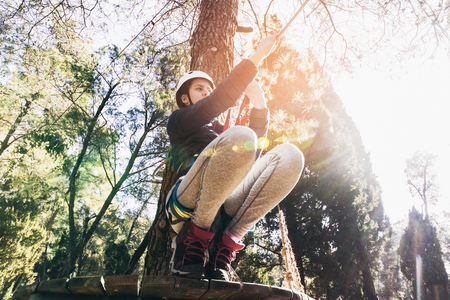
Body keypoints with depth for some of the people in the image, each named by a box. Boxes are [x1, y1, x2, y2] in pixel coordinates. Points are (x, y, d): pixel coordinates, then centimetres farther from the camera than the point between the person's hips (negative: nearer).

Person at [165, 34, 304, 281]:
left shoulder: (220, 130, 37)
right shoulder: (177, 121, 20)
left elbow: (256, 135, 18)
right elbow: (214, 104, 0)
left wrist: (258, 104, 3)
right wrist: (255, 58, -1)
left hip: (225, 207, 5)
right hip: (188, 203, -5)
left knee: (289, 155, -17)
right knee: (238, 137, -32)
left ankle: (225, 243, -18)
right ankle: (194, 237, -17)